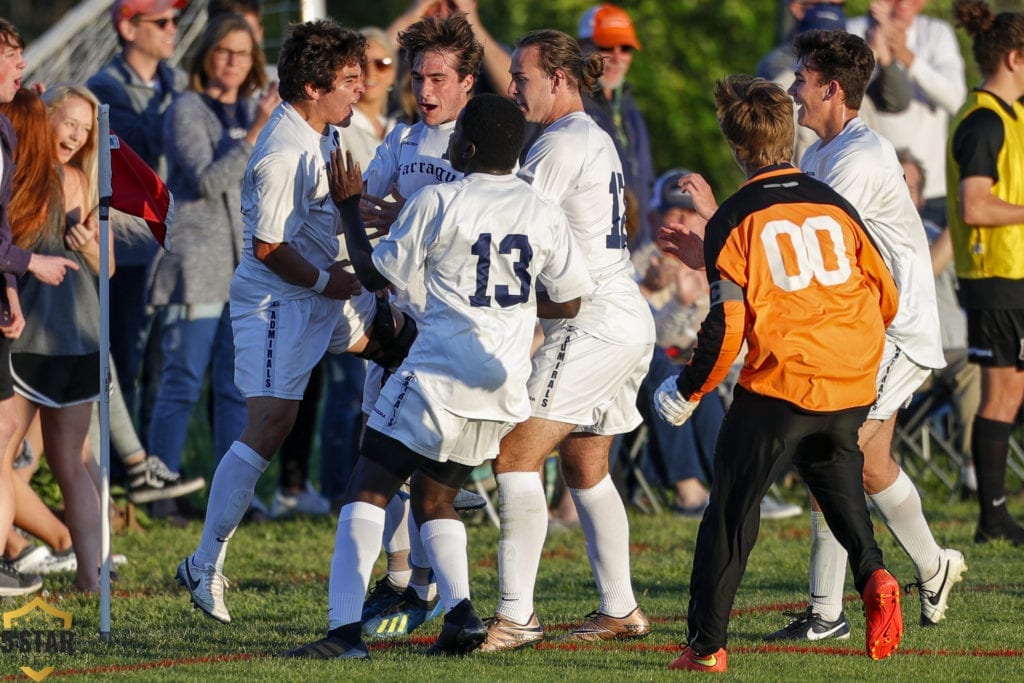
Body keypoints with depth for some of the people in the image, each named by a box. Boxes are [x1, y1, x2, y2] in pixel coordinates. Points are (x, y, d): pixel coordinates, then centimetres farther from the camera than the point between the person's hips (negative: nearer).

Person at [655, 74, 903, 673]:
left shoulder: (733, 220, -4)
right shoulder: (834, 205, 9)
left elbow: (727, 326, -9)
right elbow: (887, 299, 14)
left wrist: (690, 390, 5)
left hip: (780, 384, -4)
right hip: (855, 385, 4)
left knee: (733, 506, 6)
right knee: (839, 484, 26)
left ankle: (707, 642, 6)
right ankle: (873, 574, -2)